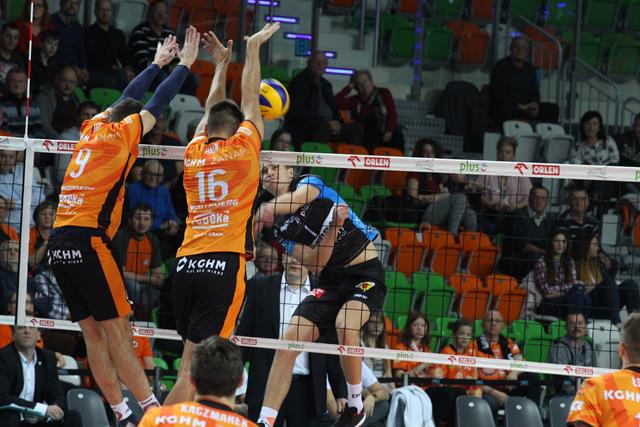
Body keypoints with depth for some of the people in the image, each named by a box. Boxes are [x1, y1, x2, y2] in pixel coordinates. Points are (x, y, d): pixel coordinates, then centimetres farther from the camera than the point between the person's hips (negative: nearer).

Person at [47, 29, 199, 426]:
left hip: (59, 242, 7)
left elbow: (127, 99, 32)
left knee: (95, 333, 5)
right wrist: (185, 64, 18)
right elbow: (157, 103, 6)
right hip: (88, 240, -7)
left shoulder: (92, 129, 17)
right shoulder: (120, 134, -1)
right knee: (117, 329, -8)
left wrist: (158, 62, 41)